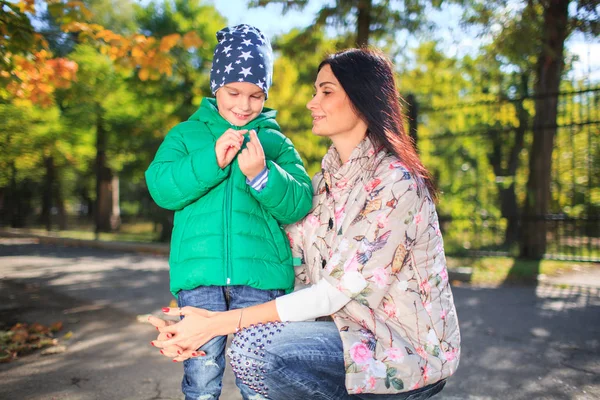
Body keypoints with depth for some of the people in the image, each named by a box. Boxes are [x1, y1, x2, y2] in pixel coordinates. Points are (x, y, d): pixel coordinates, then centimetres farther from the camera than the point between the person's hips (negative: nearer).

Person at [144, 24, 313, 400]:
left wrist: (261, 174, -17)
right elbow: (162, 188, -4)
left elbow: (299, 205, -1)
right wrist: (213, 160, -15)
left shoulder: (276, 142, 9)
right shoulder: (186, 135, 11)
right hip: (200, 273, 0)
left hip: (260, 275, 0)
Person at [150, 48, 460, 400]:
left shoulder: (395, 180, -19)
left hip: (410, 349, -7)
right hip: (353, 329, 7)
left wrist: (221, 322, -23)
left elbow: (336, 292, -23)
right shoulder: (324, 182, 6)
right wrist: (193, 324, -11)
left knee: (255, 350, -23)